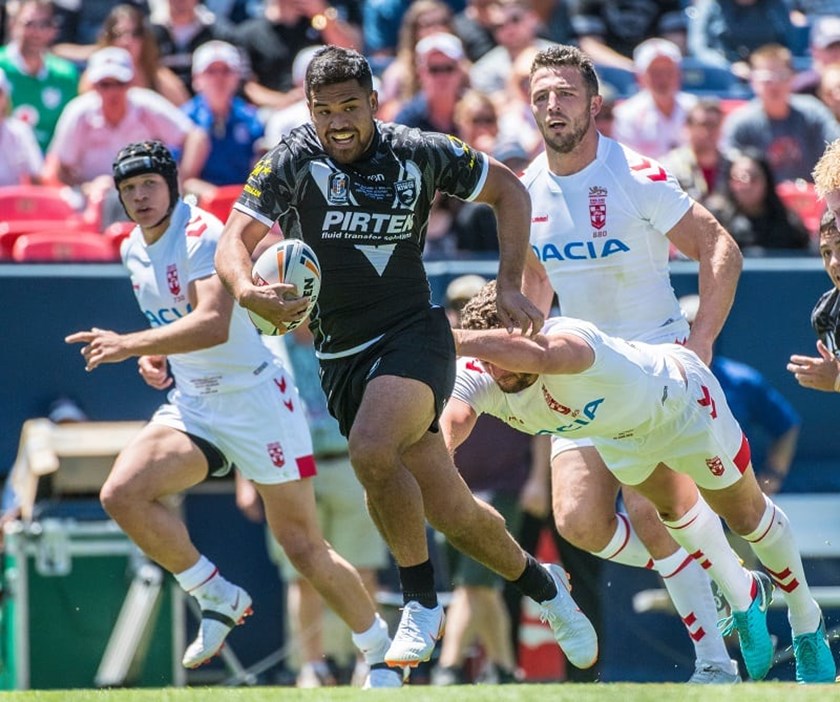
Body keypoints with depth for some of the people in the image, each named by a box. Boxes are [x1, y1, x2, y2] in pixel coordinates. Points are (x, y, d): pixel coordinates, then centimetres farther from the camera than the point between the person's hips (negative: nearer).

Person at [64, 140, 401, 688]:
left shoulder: (201, 234, -17)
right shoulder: (134, 250, 9)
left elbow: (213, 325, -32)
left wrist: (129, 345, -38)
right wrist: (154, 357, 7)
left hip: (256, 398, -7)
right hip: (191, 404, 7)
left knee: (304, 547, -4)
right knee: (122, 495, -18)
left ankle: (381, 654, 14)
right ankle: (219, 600, -1)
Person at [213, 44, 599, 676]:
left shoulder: (419, 154, -6)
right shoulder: (291, 162, -7)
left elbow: (508, 190, 10)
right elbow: (235, 240, -18)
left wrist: (510, 286, 2)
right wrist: (248, 290, -41)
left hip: (414, 335, -2)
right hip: (342, 357, 2)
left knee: (371, 450, -32)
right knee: (452, 513, 6)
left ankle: (422, 603, -15)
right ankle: (541, 584, 34)